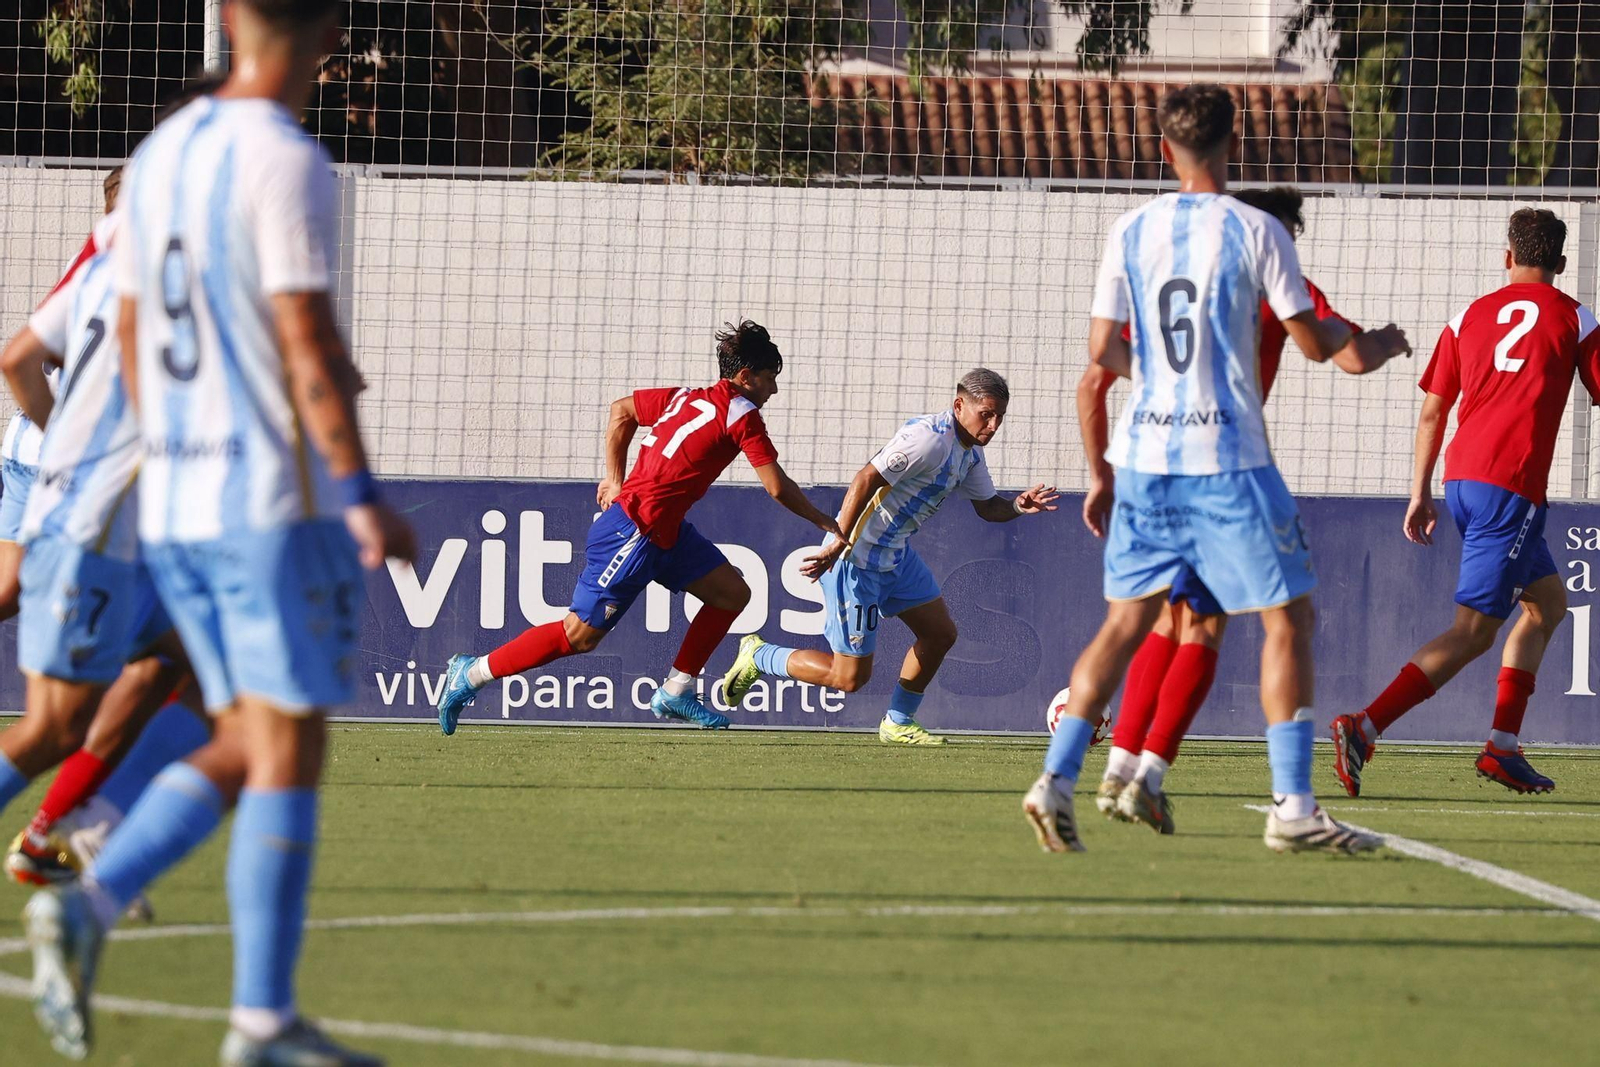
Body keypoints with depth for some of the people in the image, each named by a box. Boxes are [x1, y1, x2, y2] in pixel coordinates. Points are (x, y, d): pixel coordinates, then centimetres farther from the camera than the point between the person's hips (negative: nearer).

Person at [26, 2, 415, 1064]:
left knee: (243, 746, 13)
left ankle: (89, 903, -7)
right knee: (287, 751, -1)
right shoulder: (286, 162, -13)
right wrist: (361, 493, -17)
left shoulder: (159, 154, 11)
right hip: (281, 500, -7)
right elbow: (308, 341, -18)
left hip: (170, 503, 7)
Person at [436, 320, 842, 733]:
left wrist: (615, 480, 25)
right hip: (634, 533, -10)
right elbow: (778, 488, -12)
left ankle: (675, 693, 13)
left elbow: (622, 409, 24)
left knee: (732, 592, 9)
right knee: (579, 635, -5)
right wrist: (823, 523, 4)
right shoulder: (742, 416, -12)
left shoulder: (685, 398, 12)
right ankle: (473, 673, 5)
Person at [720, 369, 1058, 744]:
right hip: (858, 557, -10)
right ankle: (758, 656, 14)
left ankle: (898, 723, 27)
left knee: (939, 634, 12)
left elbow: (987, 506, 19)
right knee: (850, 676, -5)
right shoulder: (930, 438, -24)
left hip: (896, 555, 10)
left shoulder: (970, 452, 7)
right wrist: (839, 544, -31)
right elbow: (866, 479, -28)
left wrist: (1017, 505, -4)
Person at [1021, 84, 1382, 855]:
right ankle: (1292, 808, -2)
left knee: (1129, 619, 12)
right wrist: (1351, 334, 21)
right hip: (1228, 458, -4)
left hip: (1145, 452, 4)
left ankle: (1056, 782, 0)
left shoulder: (1130, 233, 4)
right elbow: (1312, 342, -1)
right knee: (1288, 616, 4)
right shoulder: (1255, 232, -6)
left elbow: (1102, 351, 5)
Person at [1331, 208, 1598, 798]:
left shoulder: (1469, 317, 15)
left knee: (1548, 599, 22)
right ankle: (1364, 728, -23)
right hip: (1511, 484, -6)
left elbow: (1432, 411, 16)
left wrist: (1420, 495, 21)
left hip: (1461, 479, 6)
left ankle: (1503, 747, 16)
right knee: (1472, 632, -8)